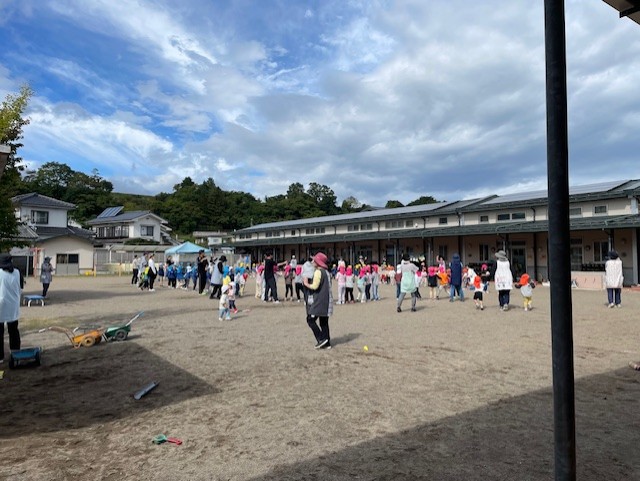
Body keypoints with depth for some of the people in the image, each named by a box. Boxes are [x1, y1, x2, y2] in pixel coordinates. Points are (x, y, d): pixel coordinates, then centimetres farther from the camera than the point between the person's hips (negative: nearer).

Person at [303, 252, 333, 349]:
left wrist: (306, 284, -4)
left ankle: (321, 339, -7)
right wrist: (310, 283, 16)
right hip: (326, 301, 9)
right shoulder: (326, 272, 16)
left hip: (319, 301, -9)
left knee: (311, 320, -3)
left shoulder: (318, 272, -12)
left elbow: (315, 286, -20)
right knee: (324, 322, 12)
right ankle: (327, 343, 13)